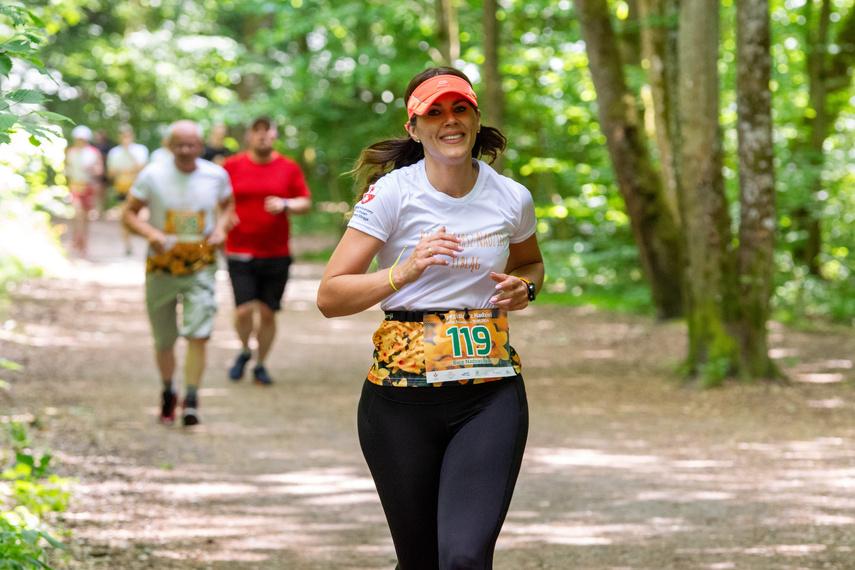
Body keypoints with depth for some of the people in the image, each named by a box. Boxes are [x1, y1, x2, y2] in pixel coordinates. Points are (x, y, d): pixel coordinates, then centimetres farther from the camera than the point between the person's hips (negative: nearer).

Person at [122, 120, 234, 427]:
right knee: (163, 340, 9)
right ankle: (168, 392, 34)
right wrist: (151, 234, -21)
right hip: (162, 265, 0)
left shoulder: (216, 175, -1)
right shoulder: (153, 175, -8)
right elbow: (128, 213, -2)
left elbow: (228, 205, 18)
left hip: (201, 266, 0)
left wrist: (221, 228, -3)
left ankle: (191, 402, -11)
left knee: (197, 335, -15)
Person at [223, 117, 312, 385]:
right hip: (240, 253, -1)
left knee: (267, 313, 3)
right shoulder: (232, 166, 4)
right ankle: (245, 351, 17)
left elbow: (306, 202, 7)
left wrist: (285, 205, -12)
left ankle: (260, 364, 22)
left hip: (276, 254, 1)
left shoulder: (289, 168, 6)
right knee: (244, 311, -13)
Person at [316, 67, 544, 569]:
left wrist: (523, 288, 4)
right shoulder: (392, 194, -5)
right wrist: (404, 272, -22)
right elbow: (330, 296, -8)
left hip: (491, 395, 1)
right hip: (403, 396, -1)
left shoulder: (512, 198, 5)